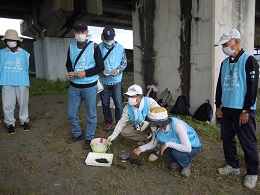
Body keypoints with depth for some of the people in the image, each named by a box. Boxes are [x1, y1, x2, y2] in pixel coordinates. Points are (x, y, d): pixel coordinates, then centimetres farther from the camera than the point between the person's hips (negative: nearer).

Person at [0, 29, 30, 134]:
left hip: (22, 83, 0)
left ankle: (24, 121, 27)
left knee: (23, 103, 9)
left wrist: (27, 81, 7)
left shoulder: (25, 54, 2)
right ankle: (10, 123, 20)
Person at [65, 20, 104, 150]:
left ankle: (89, 138, 23)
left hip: (89, 86, -4)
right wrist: (70, 72, -6)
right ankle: (77, 134, 34)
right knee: (71, 113, 12)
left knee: (91, 114, 6)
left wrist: (85, 73, -18)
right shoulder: (71, 47, 7)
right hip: (74, 86, 5)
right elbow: (68, 64, 17)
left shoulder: (94, 47, -6)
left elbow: (100, 67, -7)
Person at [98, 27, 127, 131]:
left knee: (118, 103, 3)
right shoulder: (99, 47, -3)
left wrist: (118, 70, -13)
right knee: (105, 104, 11)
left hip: (116, 80, 0)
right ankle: (108, 122, 29)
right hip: (103, 81, 1)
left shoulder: (120, 47, 0)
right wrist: (101, 70, -15)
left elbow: (124, 62, 5)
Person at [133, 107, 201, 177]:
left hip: (192, 147, -5)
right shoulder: (158, 127, -19)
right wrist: (141, 148, -20)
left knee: (176, 152, -33)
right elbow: (153, 143, -3)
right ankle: (177, 161, 5)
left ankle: (187, 164, 1)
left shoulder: (177, 125, -37)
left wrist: (168, 144, -35)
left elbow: (187, 148, -39)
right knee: (163, 143, -23)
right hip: (178, 144, 5)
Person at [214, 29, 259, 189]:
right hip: (226, 108, 7)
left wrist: (246, 110, -15)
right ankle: (233, 165, 31)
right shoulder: (225, 63, 12)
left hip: (243, 110, -7)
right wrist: (218, 106, 12)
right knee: (227, 138, 14)